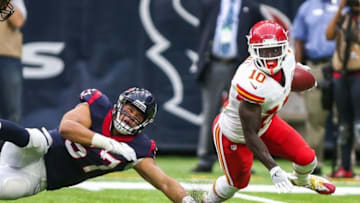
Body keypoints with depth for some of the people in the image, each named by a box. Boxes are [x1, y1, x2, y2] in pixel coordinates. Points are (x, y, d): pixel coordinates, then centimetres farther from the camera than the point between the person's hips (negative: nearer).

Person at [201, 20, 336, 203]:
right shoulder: (252, 85, -43)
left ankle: (301, 179, 43)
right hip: (233, 134, -7)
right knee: (237, 182, 15)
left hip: (265, 122, 7)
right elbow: (250, 135, -36)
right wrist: (273, 169, -40)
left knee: (307, 160, 4)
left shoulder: (288, 57, -21)